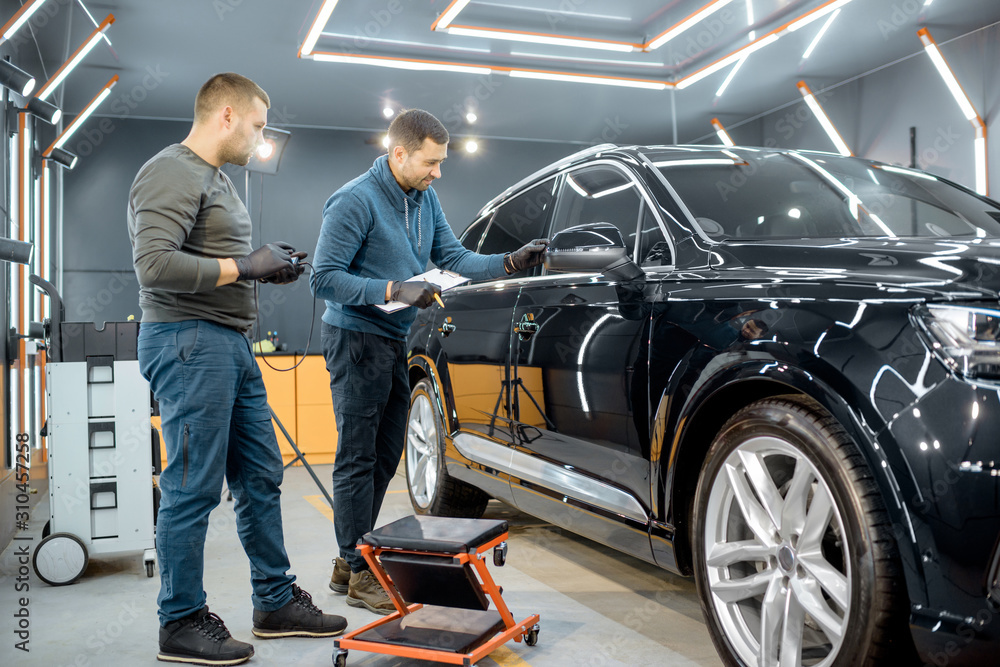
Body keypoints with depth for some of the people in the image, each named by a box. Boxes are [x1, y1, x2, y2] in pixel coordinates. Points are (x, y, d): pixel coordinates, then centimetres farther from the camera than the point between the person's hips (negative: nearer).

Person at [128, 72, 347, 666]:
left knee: (261, 480, 13)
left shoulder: (217, 180, 21)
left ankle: (278, 602, 25)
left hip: (233, 346, 10)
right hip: (190, 343, -10)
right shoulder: (172, 173, -10)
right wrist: (245, 267, -16)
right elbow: (155, 264, -22)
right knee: (194, 489, -3)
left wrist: (267, 264, 9)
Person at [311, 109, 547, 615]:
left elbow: (452, 258, 10)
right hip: (356, 339, -8)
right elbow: (324, 278, -18)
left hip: (393, 340, 9)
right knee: (357, 459, -2)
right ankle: (359, 574, 8)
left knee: (385, 455, 12)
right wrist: (393, 290, -26)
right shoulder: (355, 201, -16)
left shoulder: (424, 197, 8)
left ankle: (350, 562, 25)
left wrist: (511, 262, -3)